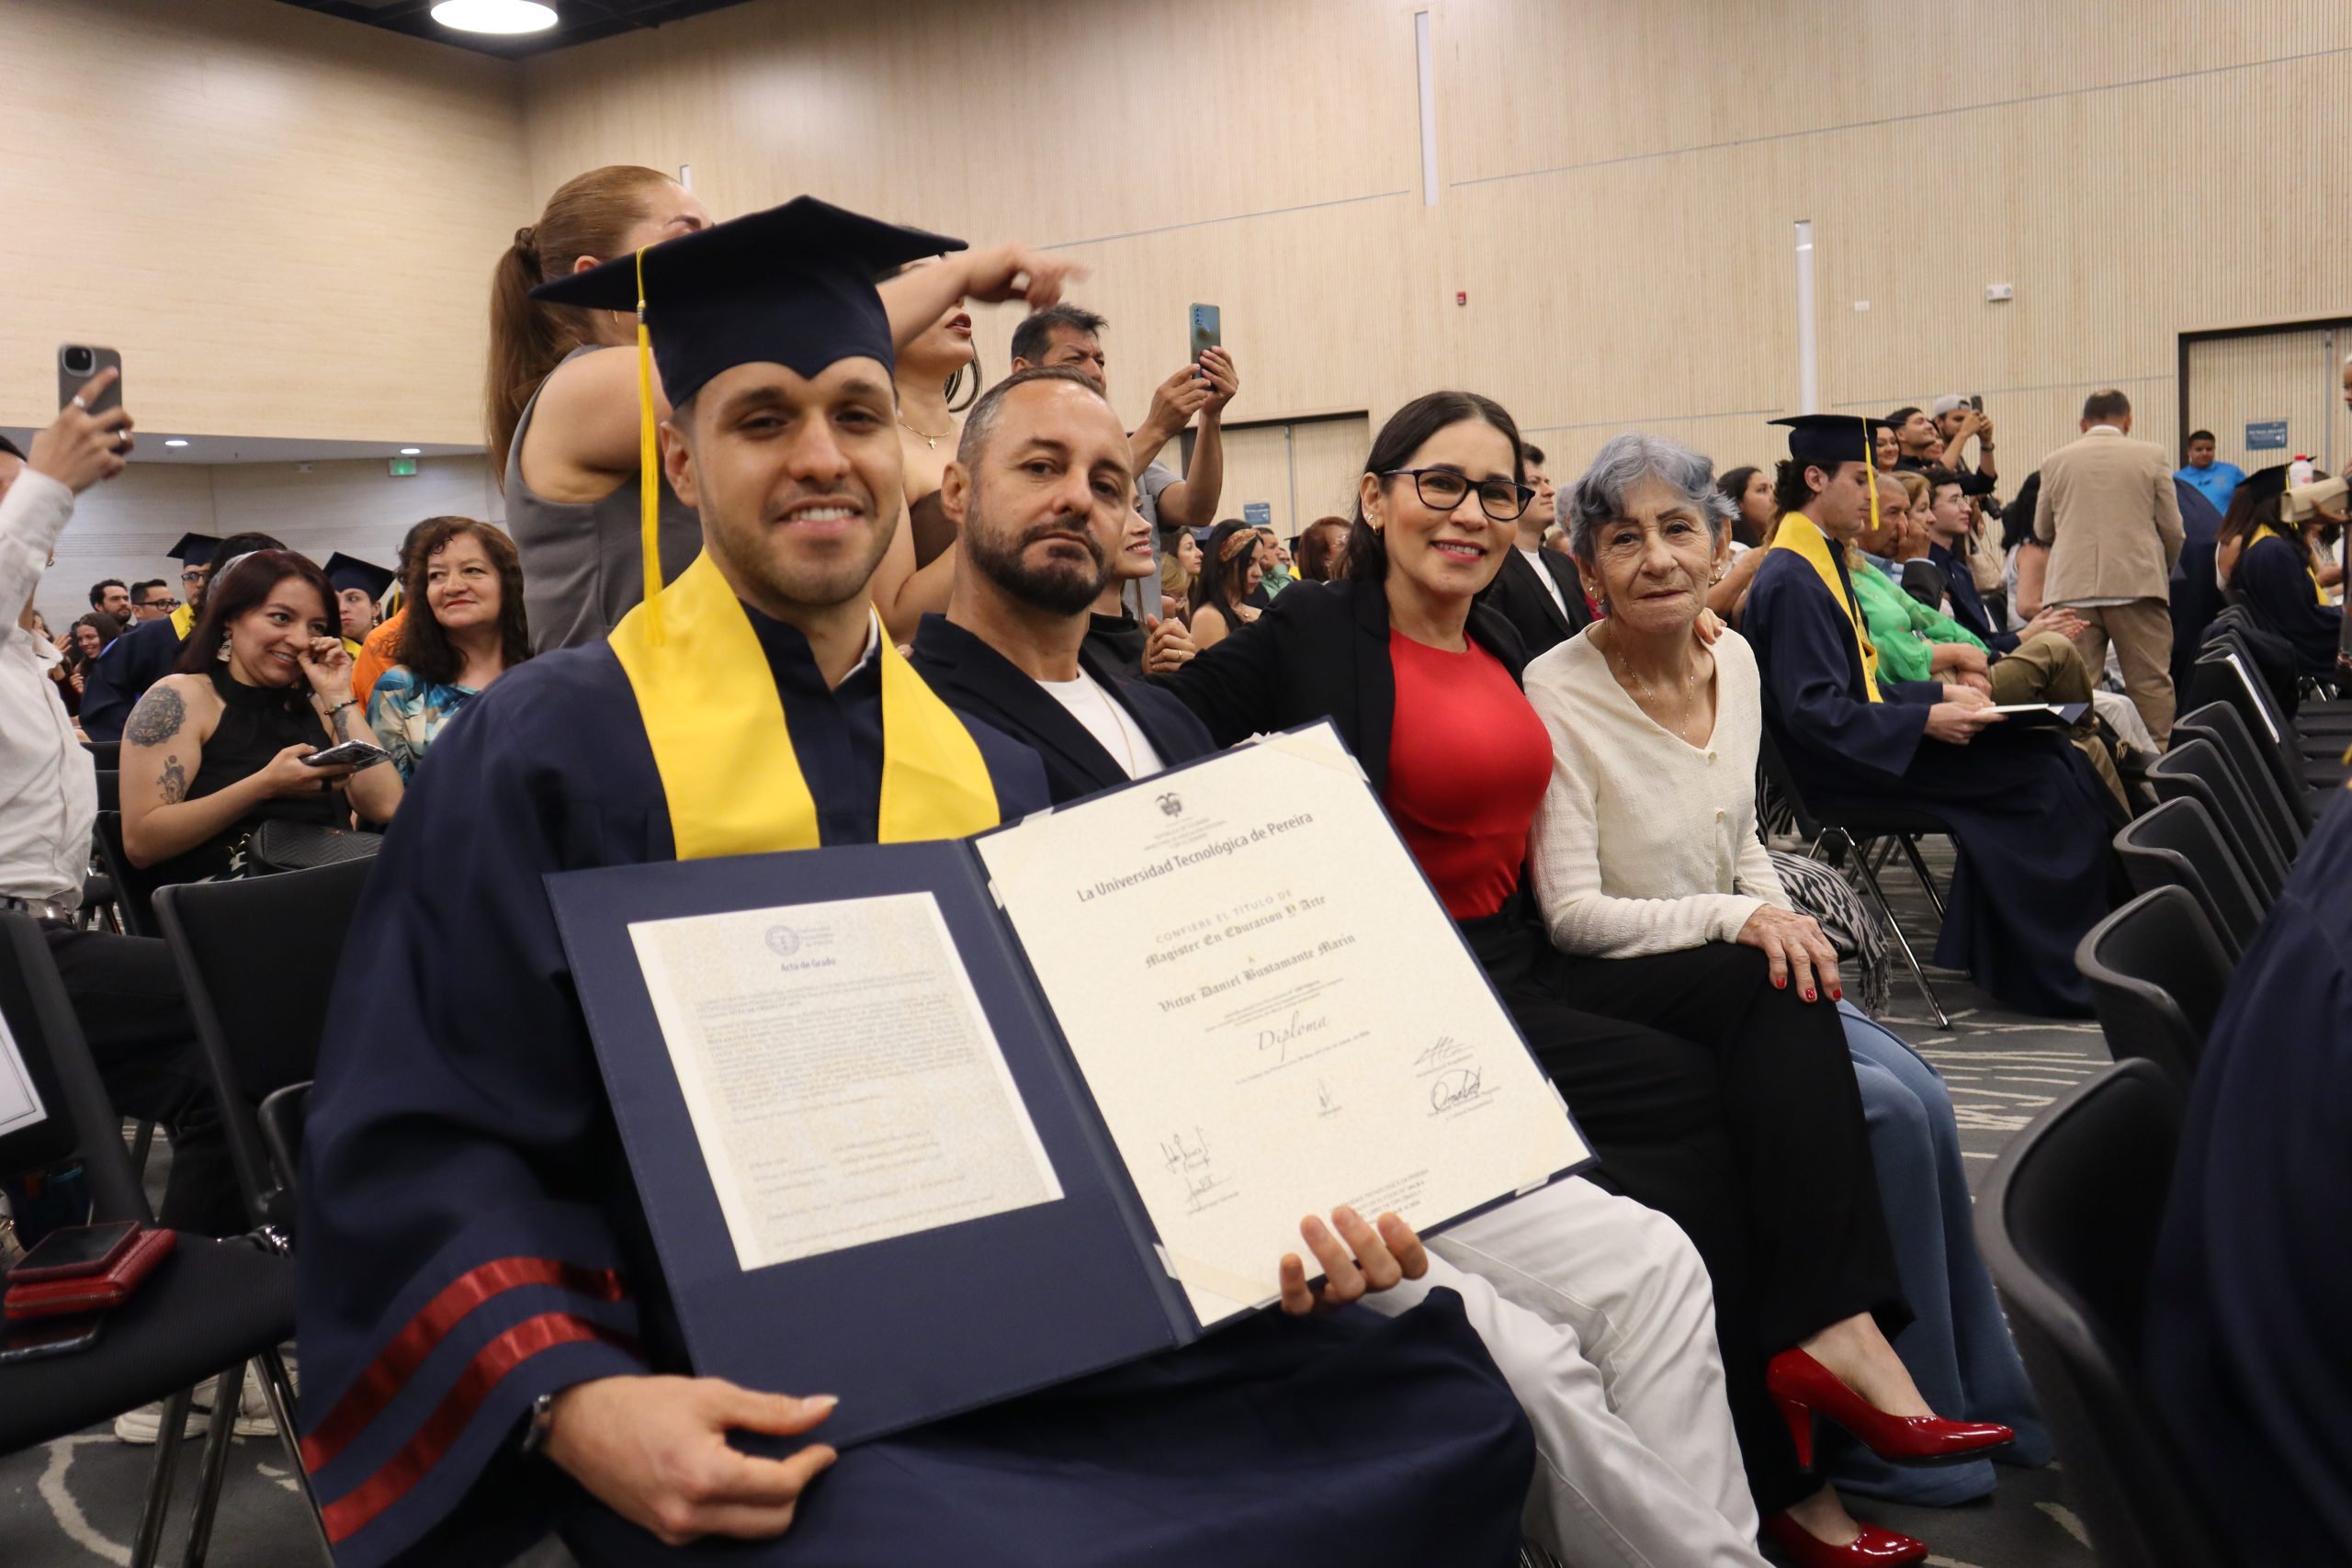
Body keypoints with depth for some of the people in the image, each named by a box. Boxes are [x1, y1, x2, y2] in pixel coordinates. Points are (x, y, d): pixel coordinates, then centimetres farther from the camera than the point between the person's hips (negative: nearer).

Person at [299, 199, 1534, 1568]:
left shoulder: (991, 774, 10)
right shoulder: (552, 752, -6)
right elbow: (423, 1149, -10)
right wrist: (576, 1402, -26)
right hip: (719, 1410, -5)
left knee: (1434, 1401, -8)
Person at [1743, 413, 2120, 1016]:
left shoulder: (1821, 560, 15)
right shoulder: (1791, 580, -16)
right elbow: (1813, 711, -23)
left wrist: (1940, 693, 9)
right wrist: (1927, 720, -23)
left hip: (1865, 744, 10)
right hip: (1843, 769, -10)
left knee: (2052, 757, -2)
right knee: (2045, 779, -14)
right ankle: (2064, 972, 0)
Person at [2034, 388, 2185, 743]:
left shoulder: (2055, 461, 7)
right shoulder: (2150, 455, 4)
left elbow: (2042, 530, 17)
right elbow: (2171, 527, 6)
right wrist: (2163, 572, 23)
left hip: (2072, 586, 1)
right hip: (2137, 581, -1)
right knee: (2150, 681, 4)